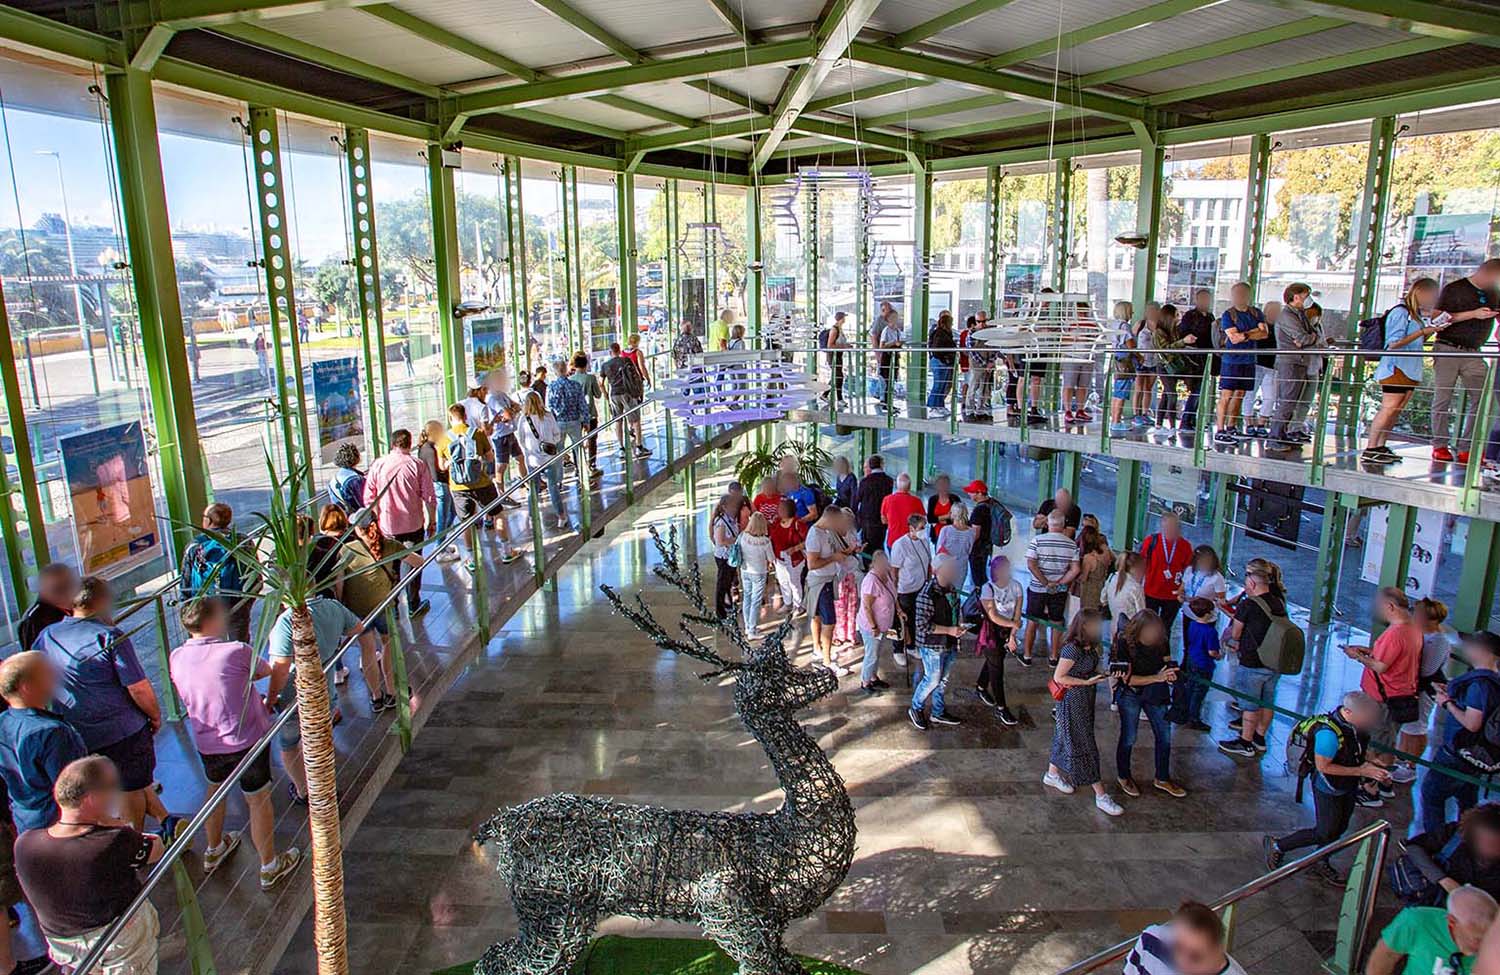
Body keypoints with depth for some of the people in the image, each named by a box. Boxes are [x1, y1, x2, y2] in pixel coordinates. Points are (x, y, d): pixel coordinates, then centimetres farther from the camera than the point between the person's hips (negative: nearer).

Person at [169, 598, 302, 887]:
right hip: (247, 739, -5)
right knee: (258, 800, 11)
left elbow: (186, 700, 9)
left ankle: (213, 851, 50)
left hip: (207, 743, 5)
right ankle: (269, 866, 24)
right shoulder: (237, 651, -22)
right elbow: (266, 671, -4)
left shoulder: (177, 658, -6)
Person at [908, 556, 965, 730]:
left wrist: (959, 624, -1)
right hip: (932, 645, -8)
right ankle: (916, 709, 28)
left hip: (949, 644, 8)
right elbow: (922, 625, -25)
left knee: (943, 679, 19)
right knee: (932, 680, 6)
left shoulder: (951, 589, -1)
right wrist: (949, 630, -26)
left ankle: (938, 713, 36)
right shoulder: (927, 595, -27)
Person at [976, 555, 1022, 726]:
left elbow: (1017, 614, -8)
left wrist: (1012, 636, -11)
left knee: (993, 662, 23)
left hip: (1007, 631, 5)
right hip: (991, 632, -5)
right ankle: (1001, 708, 8)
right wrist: (1014, 624, -20)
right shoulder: (987, 588, -21)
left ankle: (981, 688, 48)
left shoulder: (1016, 586, -10)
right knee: (997, 669, 0)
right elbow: (993, 616, -21)